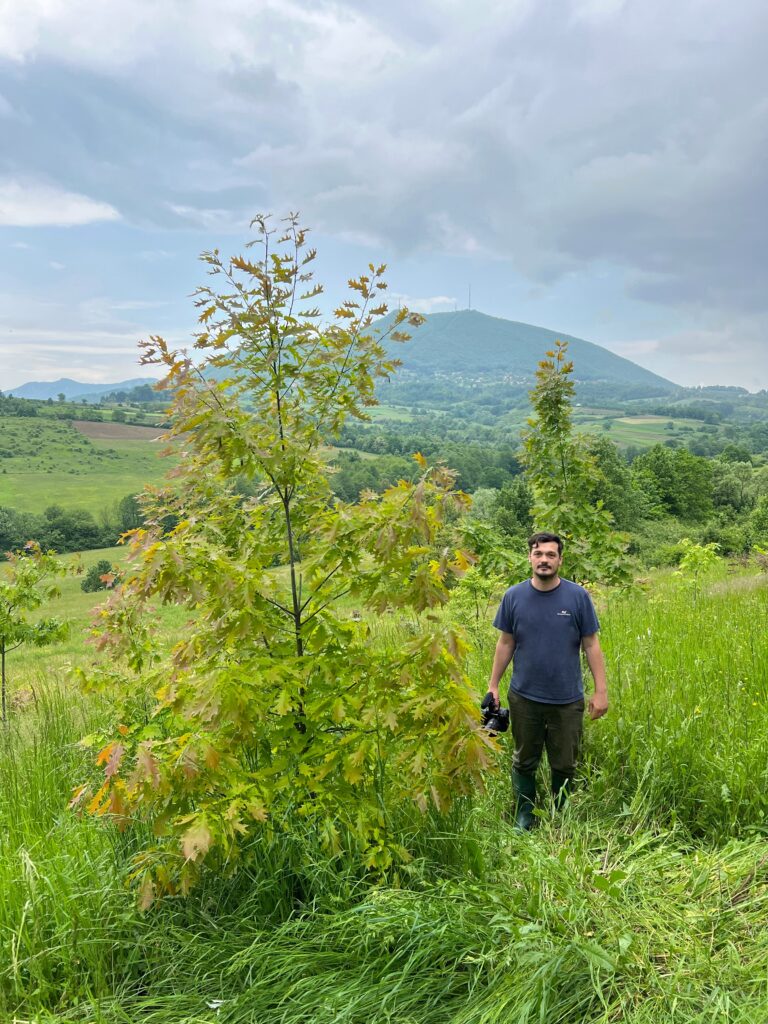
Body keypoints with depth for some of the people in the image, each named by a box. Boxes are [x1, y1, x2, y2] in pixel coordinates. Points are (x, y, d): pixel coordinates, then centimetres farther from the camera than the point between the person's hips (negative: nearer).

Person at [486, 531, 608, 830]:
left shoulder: (578, 596, -7)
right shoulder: (514, 596, -4)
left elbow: (591, 645, -3)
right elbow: (505, 643, 3)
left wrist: (601, 690, -5)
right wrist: (493, 685, 4)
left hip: (568, 700, -1)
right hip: (524, 697, 1)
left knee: (564, 765, 13)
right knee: (524, 762, 15)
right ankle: (524, 816, 34)